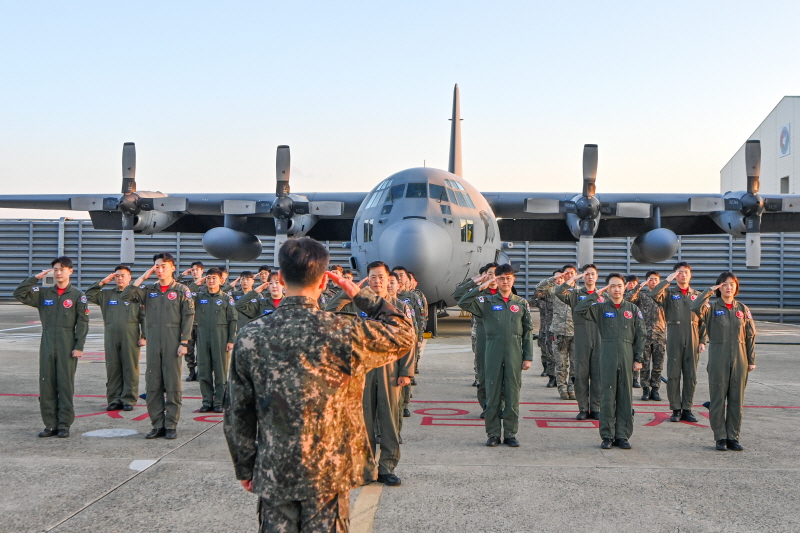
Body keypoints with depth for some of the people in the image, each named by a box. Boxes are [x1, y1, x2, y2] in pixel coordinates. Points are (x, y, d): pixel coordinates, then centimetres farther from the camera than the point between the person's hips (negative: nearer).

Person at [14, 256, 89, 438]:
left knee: (66, 385, -1)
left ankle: (64, 425, 4)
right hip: (47, 345, 3)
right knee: (46, 386, 3)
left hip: (67, 347, -3)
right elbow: (19, 295, 1)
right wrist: (35, 278, -4)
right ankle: (50, 424, 10)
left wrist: (79, 347, -8)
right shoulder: (43, 293, 10)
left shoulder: (77, 295, 1)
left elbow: (82, 323, -2)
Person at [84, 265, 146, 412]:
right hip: (111, 338, 3)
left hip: (130, 338, -3)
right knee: (112, 369, 5)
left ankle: (129, 399, 5)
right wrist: (101, 283, 4)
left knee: (130, 368, -1)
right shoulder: (107, 294, 15)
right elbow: (89, 296, 10)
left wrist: (144, 336, -4)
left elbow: (144, 317, 2)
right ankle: (114, 399, 12)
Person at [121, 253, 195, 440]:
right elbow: (125, 296, -1)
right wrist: (143, 277, -2)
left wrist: (184, 343, -10)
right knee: (153, 385, 4)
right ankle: (157, 425, 12)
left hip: (173, 343, -4)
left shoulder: (182, 291, 2)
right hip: (153, 343, 4)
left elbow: (188, 318, -2)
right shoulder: (148, 290, 12)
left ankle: (171, 425, 5)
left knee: (173, 384, -1)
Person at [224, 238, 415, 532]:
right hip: (328, 473, -2)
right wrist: (361, 294, 4)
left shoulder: (250, 336, -6)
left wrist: (245, 468, 12)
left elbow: (237, 412, 1)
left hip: (273, 473, 2)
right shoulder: (343, 332, -15)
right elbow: (404, 334, 0)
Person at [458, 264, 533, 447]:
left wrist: (528, 357, 3)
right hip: (493, 354, -1)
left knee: (513, 394, 3)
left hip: (515, 355, 1)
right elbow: (463, 303, -8)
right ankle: (493, 434, 10)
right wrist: (479, 287, -13)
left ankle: (510, 434, 11)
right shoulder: (487, 302, 6)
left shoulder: (522, 303, 10)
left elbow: (528, 333, 9)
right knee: (492, 394, 2)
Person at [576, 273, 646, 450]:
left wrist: (638, 359, 2)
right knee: (607, 397, 1)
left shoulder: (633, 309, 9)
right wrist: (596, 294, -9)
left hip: (627, 358, 1)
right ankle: (607, 436, 7)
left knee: (626, 397, 4)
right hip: (607, 357, -1)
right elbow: (579, 310, -11)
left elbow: (641, 336, 9)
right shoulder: (601, 307, 6)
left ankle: (623, 436, 11)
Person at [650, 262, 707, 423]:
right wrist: (668, 280, -13)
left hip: (693, 341, 2)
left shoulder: (697, 295, 13)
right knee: (673, 375, -1)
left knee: (691, 376, 3)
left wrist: (703, 341, 4)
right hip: (674, 340, -2)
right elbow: (654, 295, -15)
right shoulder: (669, 293, 7)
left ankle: (687, 409, 11)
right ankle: (676, 410, 6)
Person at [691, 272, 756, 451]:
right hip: (718, 360, -2)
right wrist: (709, 291, -16)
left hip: (739, 361, 3)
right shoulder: (712, 307, 1)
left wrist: (751, 360, 6)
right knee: (718, 399, 0)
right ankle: (720, 438, 9)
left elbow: (750, 336, 10)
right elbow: (695, 307, -22)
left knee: (737, 400, 5)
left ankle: (733, 437, 14)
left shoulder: (743, 309, 9)